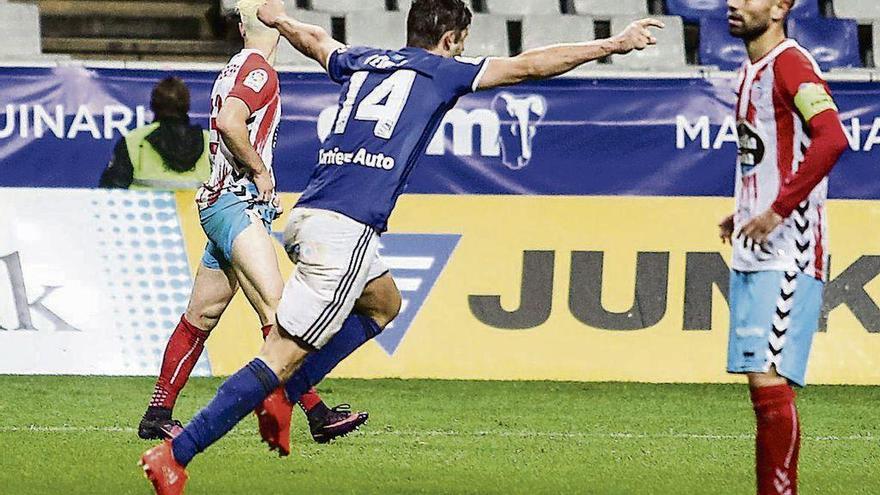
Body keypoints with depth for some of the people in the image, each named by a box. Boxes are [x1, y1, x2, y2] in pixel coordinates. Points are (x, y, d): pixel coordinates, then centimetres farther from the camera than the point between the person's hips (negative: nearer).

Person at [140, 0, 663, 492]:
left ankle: (282, 396, 18)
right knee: (282, 355, -9)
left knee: (384, 302, 30)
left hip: (308, 216, 8)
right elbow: (529, 66, 10)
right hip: (344, 230, -8)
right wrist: (613, 45, 18)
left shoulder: (361, 62, 23)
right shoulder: (441, 71, 7)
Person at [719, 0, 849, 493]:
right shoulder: (753, 70, 17)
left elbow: (832, 137, -29)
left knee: (769, 379, -14)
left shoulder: (790, 64, -13)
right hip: (753, 256, 10)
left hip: (788, 255, -10)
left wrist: (778, 210, -28)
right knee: (762, 384, 10)